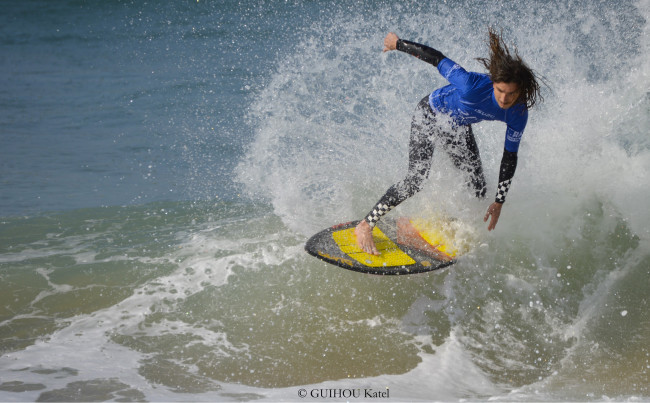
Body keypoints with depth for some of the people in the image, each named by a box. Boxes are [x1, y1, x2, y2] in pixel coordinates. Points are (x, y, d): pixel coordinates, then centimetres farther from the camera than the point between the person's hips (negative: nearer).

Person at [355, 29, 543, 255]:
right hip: (430, 116, -5)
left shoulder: (518, 114, -24)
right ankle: (365, 226, -7)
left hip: (458, 129, 6)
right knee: (416, 180, -18)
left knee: (478, 190, 4)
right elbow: (436, 58, -29)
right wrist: (397, 44, -16)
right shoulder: (474, 86, -42)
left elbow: (510, 157, -11)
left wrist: (499, 202, -9)